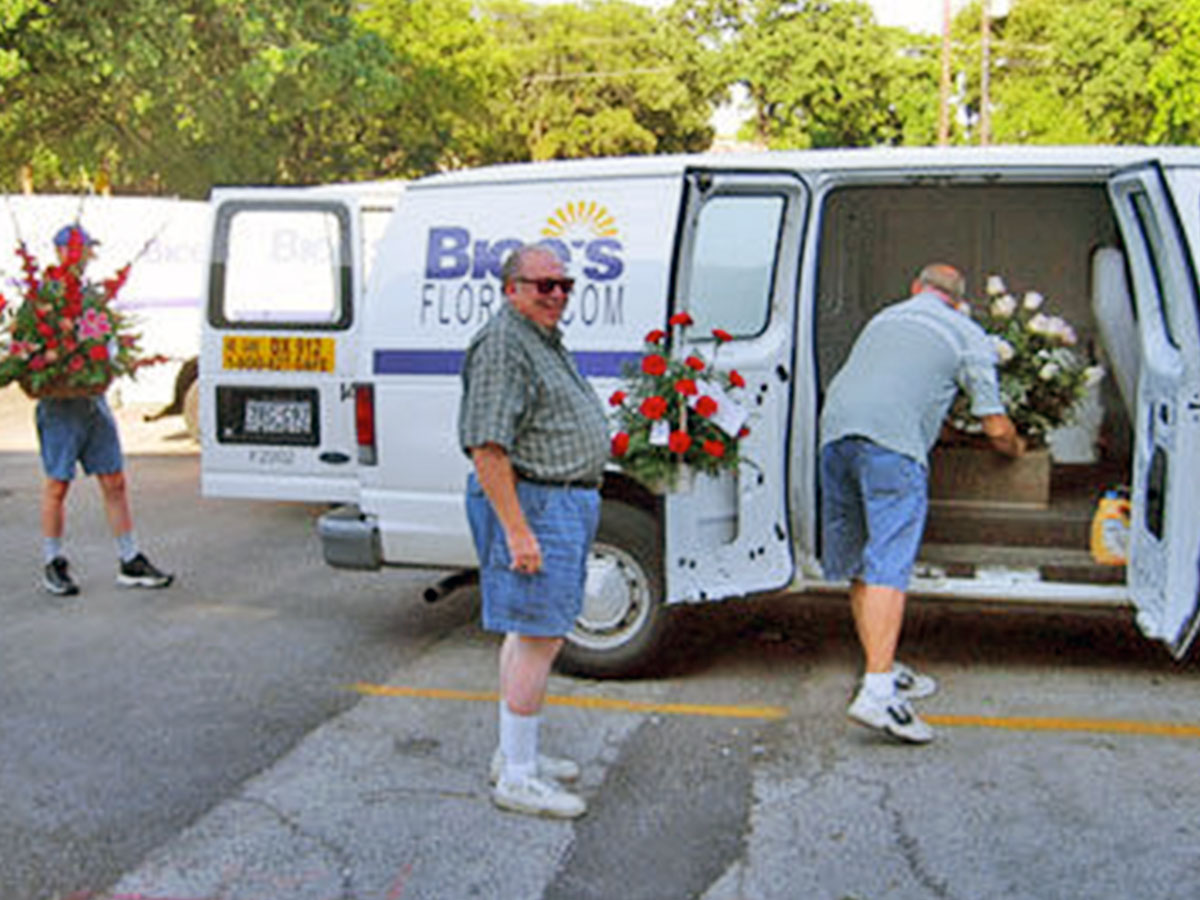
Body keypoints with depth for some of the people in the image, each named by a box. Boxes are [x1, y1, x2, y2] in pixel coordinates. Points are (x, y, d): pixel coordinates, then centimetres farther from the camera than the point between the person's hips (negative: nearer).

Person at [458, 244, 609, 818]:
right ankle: (517, 777, 1)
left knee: (529, 634, 16)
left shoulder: (546, 341, 18)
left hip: (566, 503, 11)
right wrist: (518, 531, -25)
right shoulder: (503, 344, -15)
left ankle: (517, 754, 27)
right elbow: (487, 448, -22)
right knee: (538, 638, -8)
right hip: (533, 505, -11)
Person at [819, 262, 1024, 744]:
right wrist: (1016, 449, 38)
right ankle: (877, 694, -22)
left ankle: (883, 670, 23)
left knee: (860, 565, 14)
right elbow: (997, 428, 14)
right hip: (892, 439, -6)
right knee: (888, 568, -12)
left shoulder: (884, 316, 34)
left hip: (835, 428, 6)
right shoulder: (968, 334, 18)